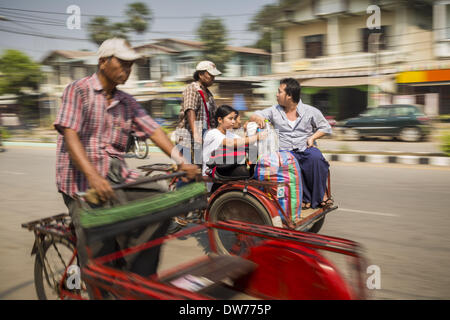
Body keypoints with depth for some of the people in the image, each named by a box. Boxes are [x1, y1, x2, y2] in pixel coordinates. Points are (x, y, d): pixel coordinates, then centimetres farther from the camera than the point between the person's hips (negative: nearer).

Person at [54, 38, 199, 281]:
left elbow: (153, 130, 4)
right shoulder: (78, 90, -3)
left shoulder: (127, 102, 14)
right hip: (81, 177, -5)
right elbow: (69, 135, -16)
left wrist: (181, 162, -11)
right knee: (100, 245, -17)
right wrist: (94, 177, -31)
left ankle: (137, 281, -2)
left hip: (117, 172, 6)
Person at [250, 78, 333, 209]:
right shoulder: (274, 111, 13)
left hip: (305, 149, 0)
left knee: (316, 157, -35)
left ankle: (320, 195, -18)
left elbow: (325, 127, 15)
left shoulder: (311, 111, 8)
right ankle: (305, 198, -24)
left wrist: (312, 137, -3)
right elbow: (253, 116, 13)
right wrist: (258, 118, -12)